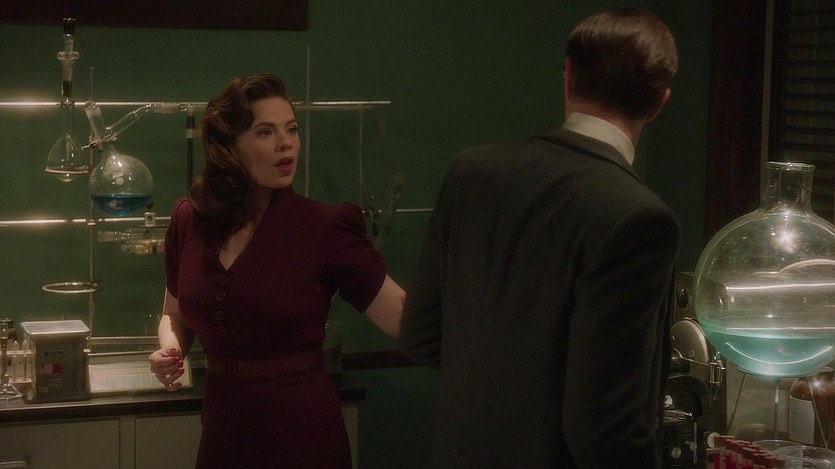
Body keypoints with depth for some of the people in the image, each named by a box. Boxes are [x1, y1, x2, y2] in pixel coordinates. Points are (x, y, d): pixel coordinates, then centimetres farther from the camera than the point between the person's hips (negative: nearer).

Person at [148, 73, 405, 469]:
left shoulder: (324, 227, -12)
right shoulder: (189, 221, 0)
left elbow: (406, 318, -16)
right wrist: (169, 350, -5)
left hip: (302, 435, -4)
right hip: (223, 426, 4)